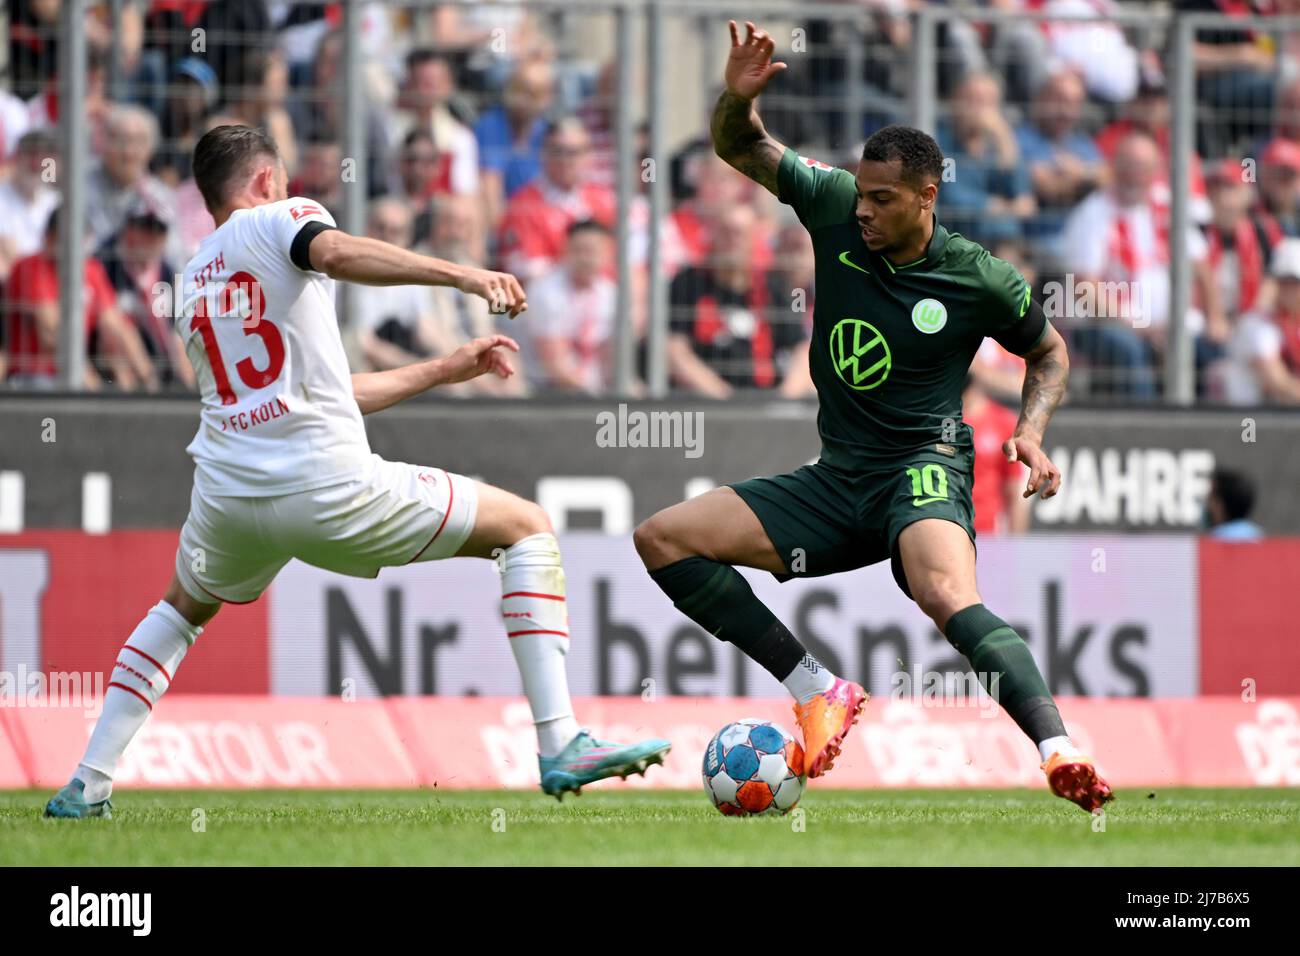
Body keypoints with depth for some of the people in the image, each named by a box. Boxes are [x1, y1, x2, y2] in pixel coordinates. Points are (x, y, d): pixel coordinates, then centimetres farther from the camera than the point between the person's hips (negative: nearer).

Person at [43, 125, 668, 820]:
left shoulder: (193, 284, 25)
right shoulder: (278, 217, 6)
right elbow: (334, 252, -21)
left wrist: (446, 370, 33)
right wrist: (464, 275, -28)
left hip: (228, 495, 6)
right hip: (328, 487, -6)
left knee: (181, 610, 38)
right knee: (528, 528, 8)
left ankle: (86, 788, 26)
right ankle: (561, 749, -4)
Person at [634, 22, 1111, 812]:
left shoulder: (980, 280, -8)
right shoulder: (836, 209, 0)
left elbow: (1048, 350, 11)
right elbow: (741, 149, 8)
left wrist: (1032, 433, -6)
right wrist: (738, 99, -15)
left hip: (923, 466, -6)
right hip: (837, 480, 6)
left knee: (946, 595, -39)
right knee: (662, 539, -4)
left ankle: (1060, 752, -52)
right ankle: (818, 691, -2)